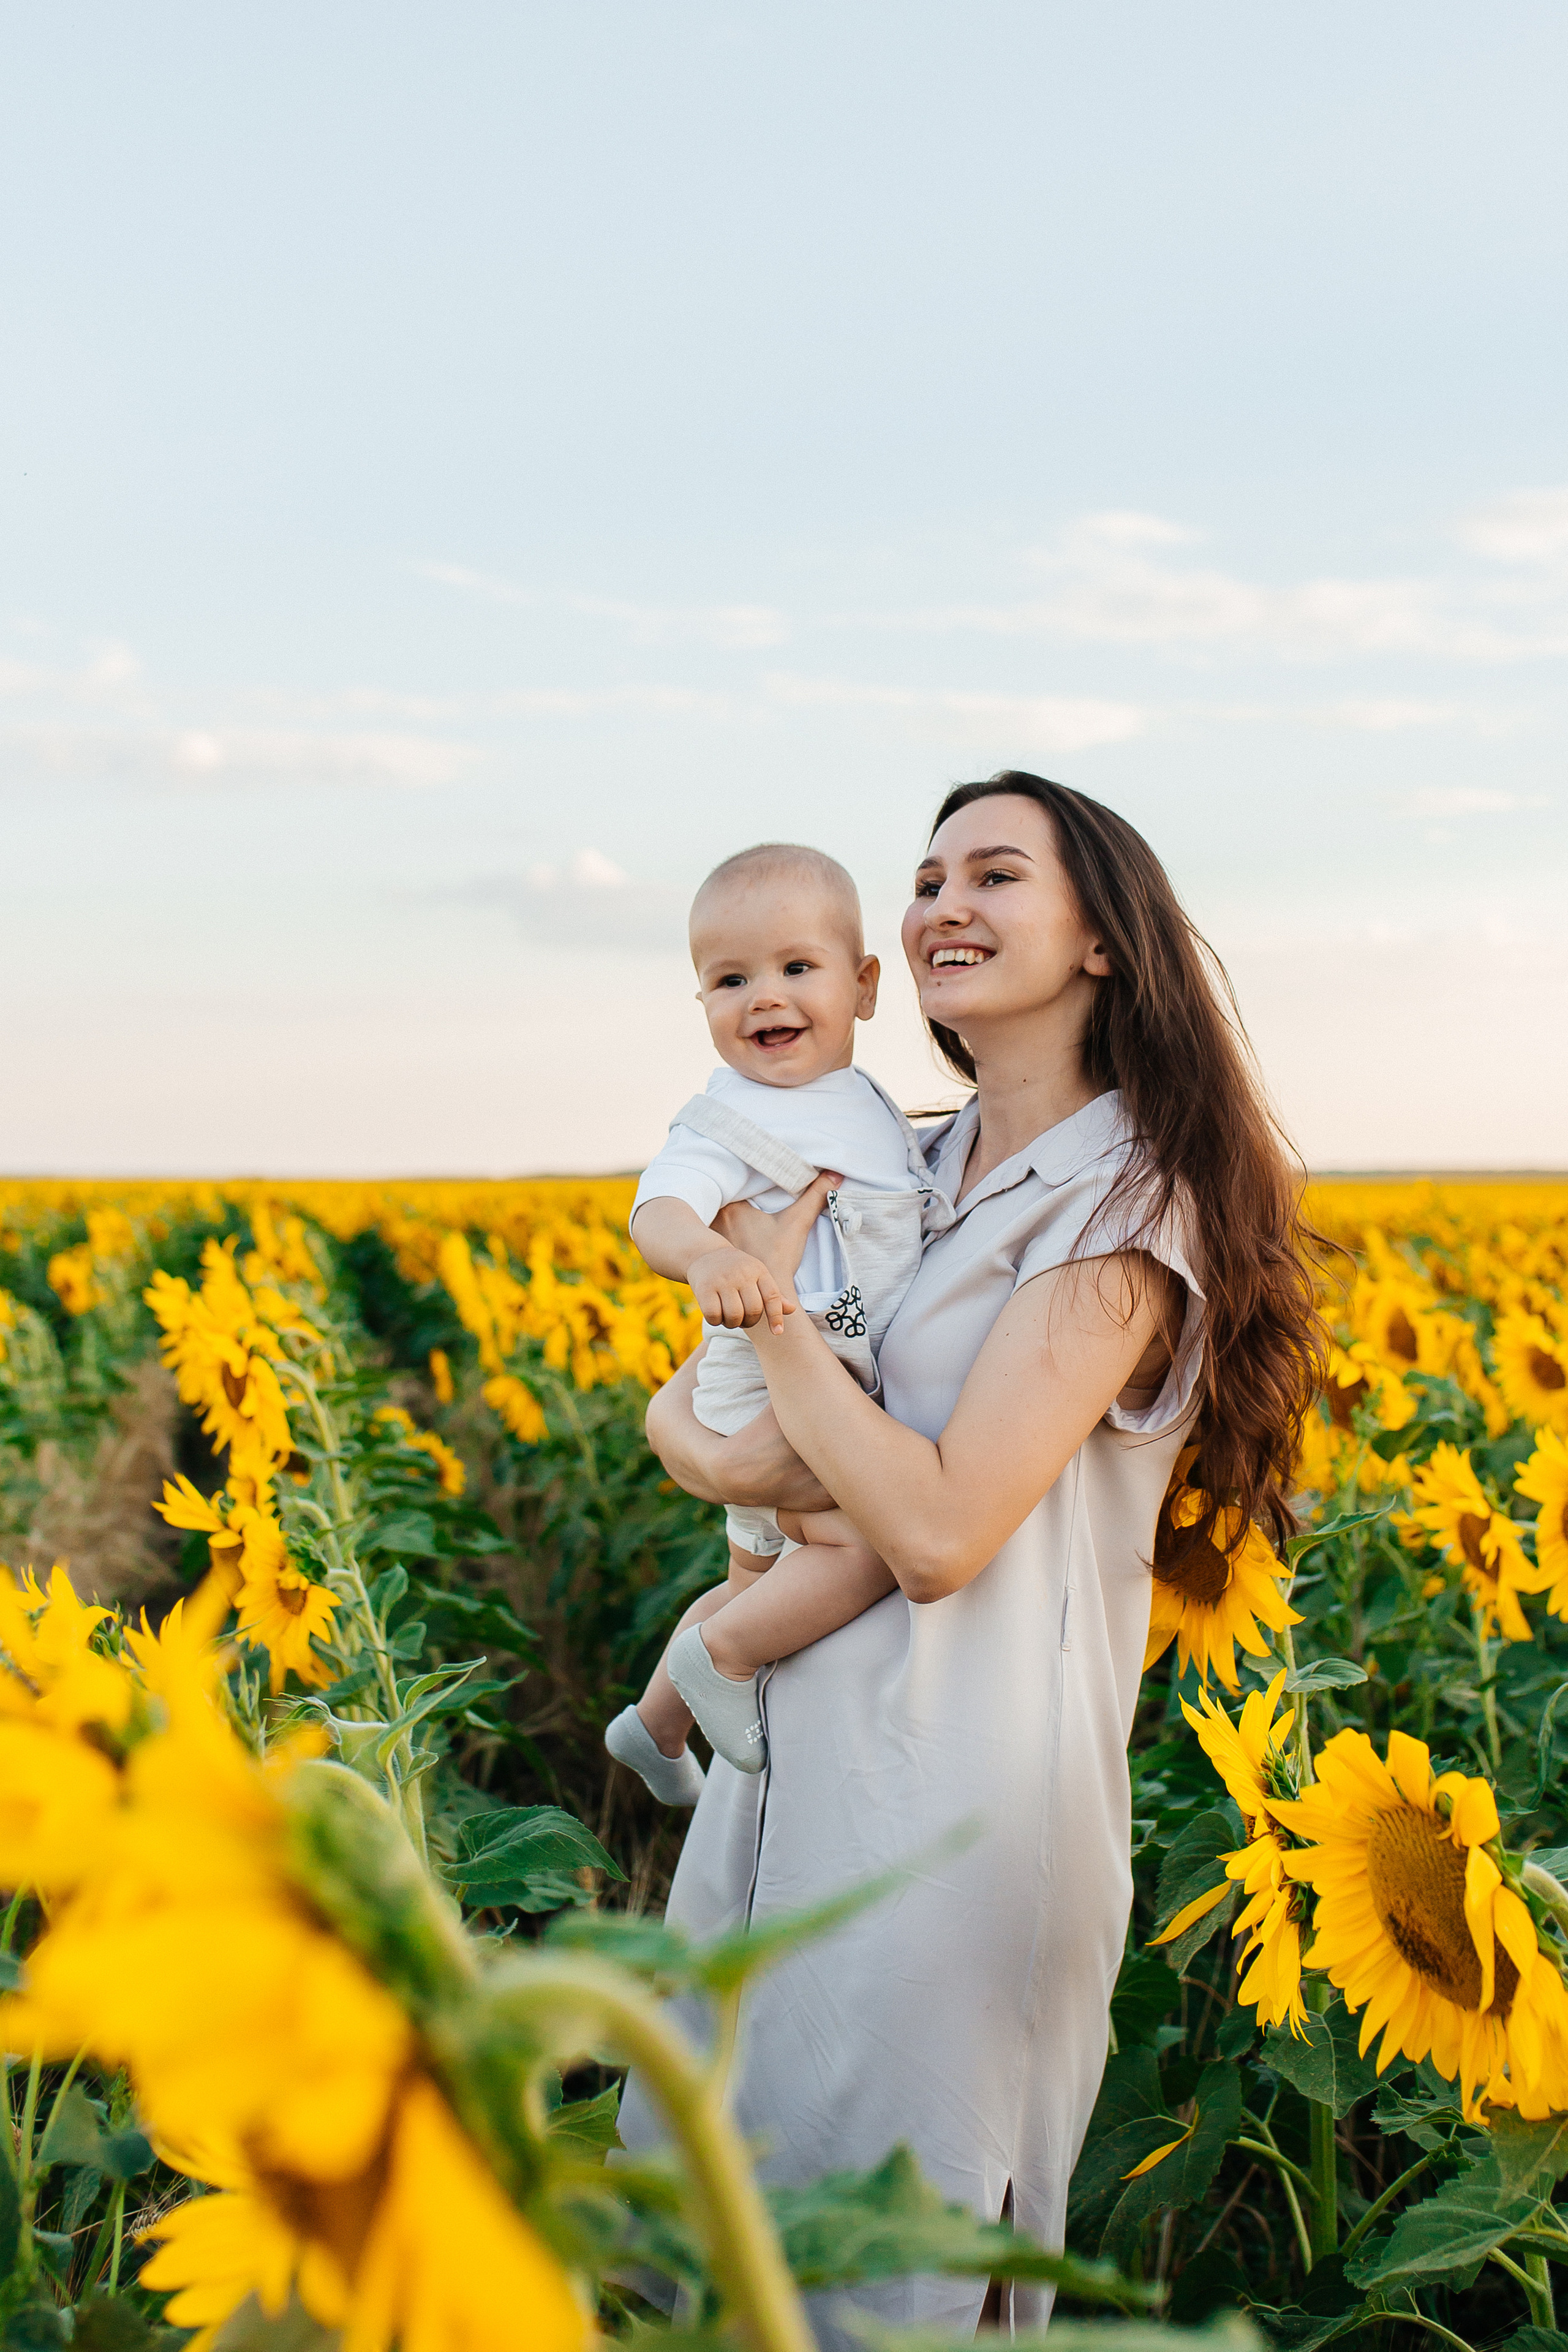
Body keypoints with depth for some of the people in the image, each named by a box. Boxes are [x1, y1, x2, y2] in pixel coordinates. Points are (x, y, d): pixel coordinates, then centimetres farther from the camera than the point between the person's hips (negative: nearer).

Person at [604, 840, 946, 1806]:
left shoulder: (871, 1109, 10)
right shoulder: (733, 1121, -15)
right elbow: (657, 1213, -33)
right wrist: (706, 1254, -52)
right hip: (774, 1392, -9)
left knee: (763, 1587, 25)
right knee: (875, 1543, -29)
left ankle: (657, 1721, 44)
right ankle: (717, 1657, -9)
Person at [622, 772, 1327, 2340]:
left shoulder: (1127, 1203, -13)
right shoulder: (922, 1172, 10)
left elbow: (940, 1531, -22)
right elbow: (683, 1402, 10)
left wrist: (773, 1304, -13)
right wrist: (699, 1441, -13)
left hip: (959, 1783, -8)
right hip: (801, 1756, 8)